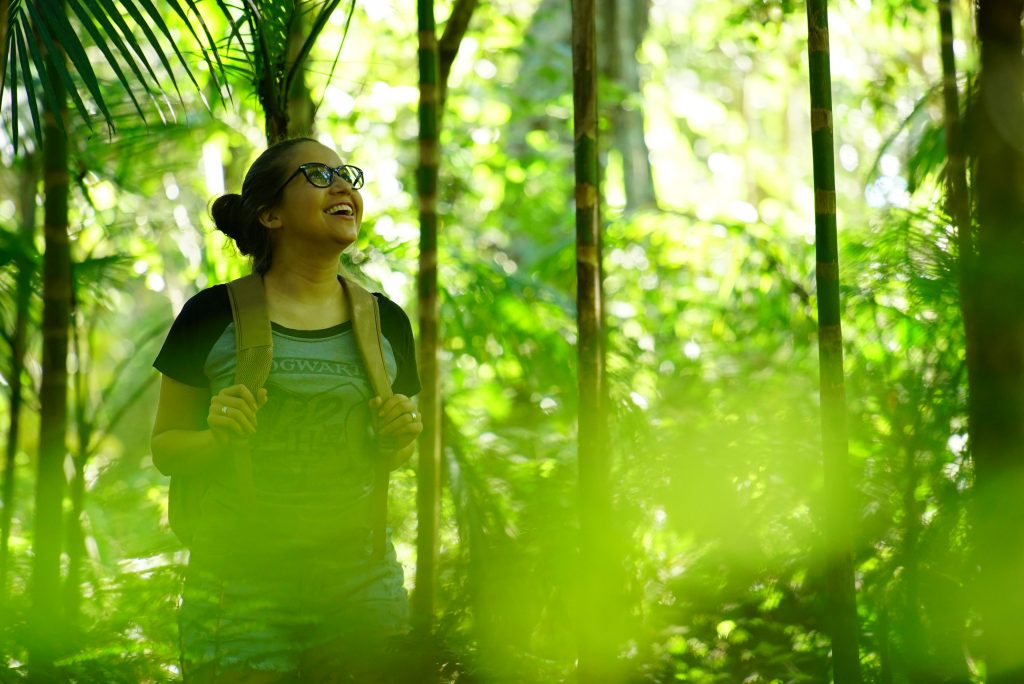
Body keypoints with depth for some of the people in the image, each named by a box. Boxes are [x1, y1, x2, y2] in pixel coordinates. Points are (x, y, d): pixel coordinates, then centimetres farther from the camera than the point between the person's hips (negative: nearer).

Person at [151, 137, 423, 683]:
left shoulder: (385, 322, 8)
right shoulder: (214, 316, -2)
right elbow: (165, 448, 4)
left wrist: (398, 441, -2)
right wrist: (217, 439, -15)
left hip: (360, 582, 3)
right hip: (240, 584, -3)